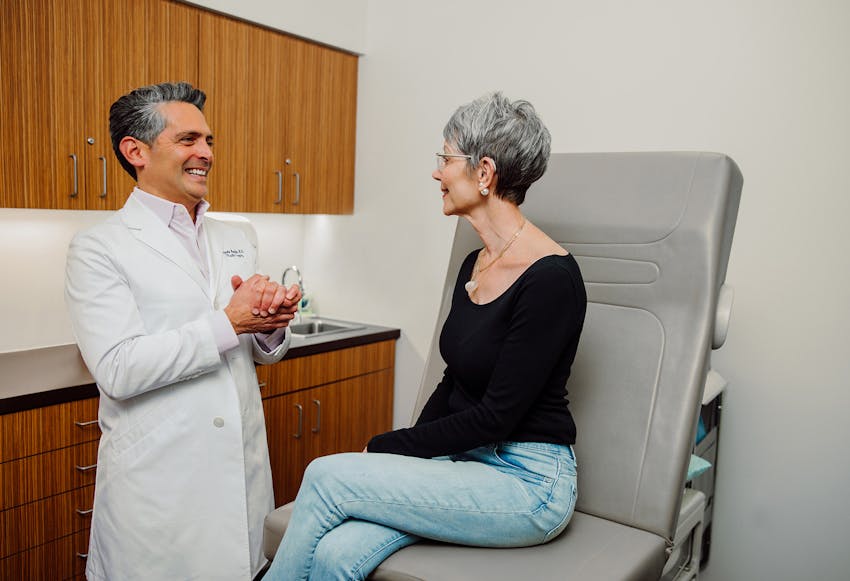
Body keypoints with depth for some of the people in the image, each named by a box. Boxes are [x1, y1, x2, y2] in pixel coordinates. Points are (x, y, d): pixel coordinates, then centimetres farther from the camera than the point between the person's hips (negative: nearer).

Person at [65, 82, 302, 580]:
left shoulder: (235, 241, 10)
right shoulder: (100, 249, -7)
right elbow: (118, 370, -17)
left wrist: (272, 323, -11)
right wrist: (228, 323, -18)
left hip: (243, 472, 5)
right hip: (158, 483, -4)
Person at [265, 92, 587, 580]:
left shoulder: (551, 278, -18)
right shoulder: (475, 265, 8)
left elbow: (496, 415, -18)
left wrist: (384, 448, -11)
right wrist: (401, 457, 1)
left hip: (528, 481, -6)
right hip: (464, 464, 6)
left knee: (328, 476, -17)